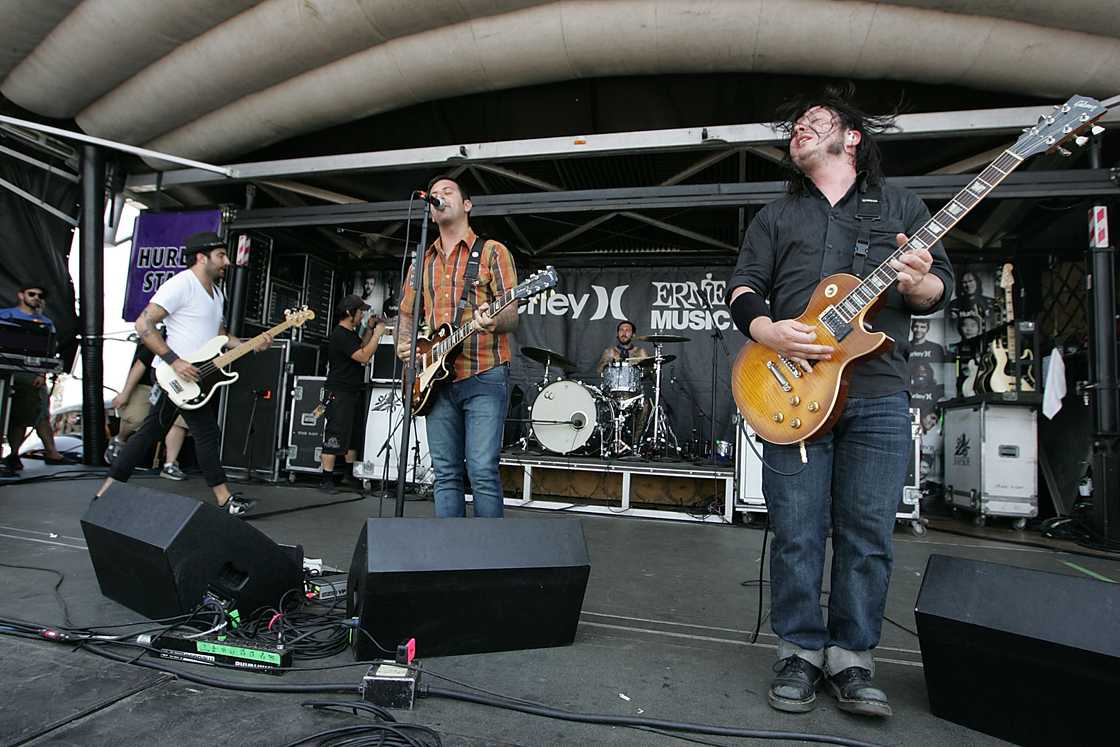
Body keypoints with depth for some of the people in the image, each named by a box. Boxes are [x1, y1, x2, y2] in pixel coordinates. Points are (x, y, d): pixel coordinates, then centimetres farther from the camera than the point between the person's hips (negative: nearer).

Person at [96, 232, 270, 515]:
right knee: (207, 432, -5)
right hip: (176, 374, -9)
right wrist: (174, 360, -25)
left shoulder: (216, 292, 14)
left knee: (150, 433, 12)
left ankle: (108, 491, 21)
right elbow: (143, 324, -20)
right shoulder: (182, 284, -15)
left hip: (195, 376, 9)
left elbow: (219, 334, 23)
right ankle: (224, 499, 3)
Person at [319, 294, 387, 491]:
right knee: (335, 437, -8)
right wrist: (377, 334, -15)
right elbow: (364, 357, -21)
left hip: (353, 392, 10)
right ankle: (327, 479, -4)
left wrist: (370, 330, 12)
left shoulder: (350, 332, 15)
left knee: (354, 436, 15)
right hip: (339, 393, -10)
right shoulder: (340, 335, -16)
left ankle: (351, 475, 23)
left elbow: (361, 348, 21)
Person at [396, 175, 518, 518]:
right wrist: (403, 343, 1)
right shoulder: (422, 261, 19)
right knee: (446, 473, 7)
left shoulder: (492, 251, 4)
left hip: (484, 377, -5)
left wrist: (492, 321, -27)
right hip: (437, 379, 5)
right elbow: (407, 314, 23)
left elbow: (511, 316, -4)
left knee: (483, 470, -9)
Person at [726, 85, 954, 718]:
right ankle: (800, 654, 17)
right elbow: (744, 287, 10)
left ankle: (851, 659, 19)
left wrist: (919, 284, -14)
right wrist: (766, 330, -11)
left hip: (880, 394, 0)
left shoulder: (902, 206, 15)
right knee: (797, 535, 0)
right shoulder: (777, 216, 18)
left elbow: (944, 286, 10)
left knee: (868, 536, 3)